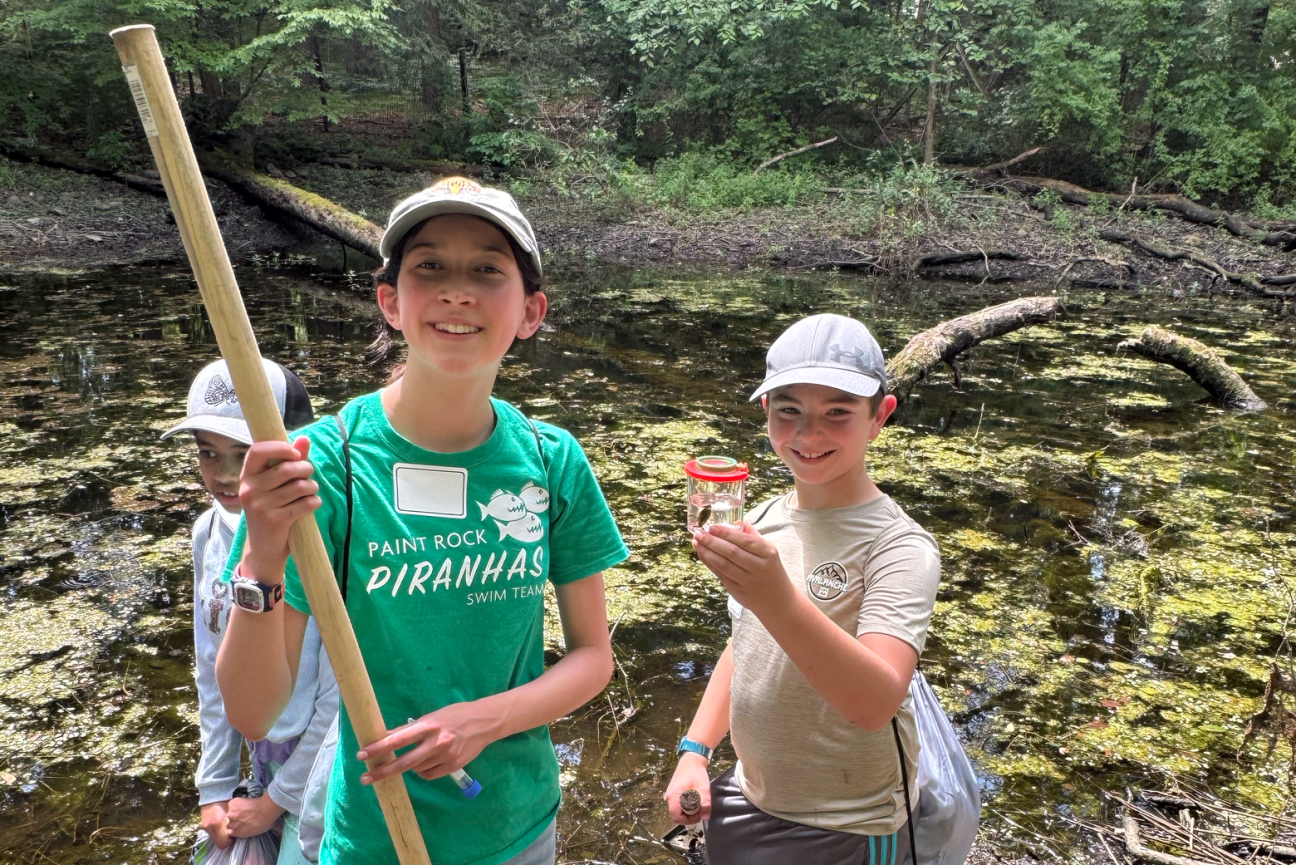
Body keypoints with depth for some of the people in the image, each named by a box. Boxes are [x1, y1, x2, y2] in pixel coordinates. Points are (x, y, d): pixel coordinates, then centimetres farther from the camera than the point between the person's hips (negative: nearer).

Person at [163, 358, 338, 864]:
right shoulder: (211, 533, -3)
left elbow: (340, 696, -18)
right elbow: (213, 671, 6)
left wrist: (275, 800, -8)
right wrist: (215, 788, 7)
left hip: (325, 765, -6)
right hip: (263, 754, 6)